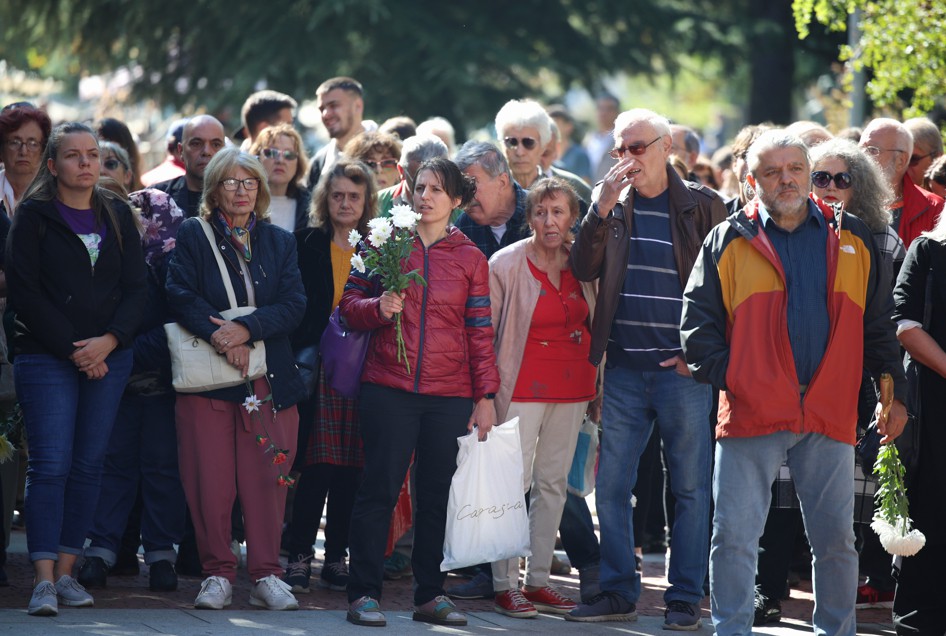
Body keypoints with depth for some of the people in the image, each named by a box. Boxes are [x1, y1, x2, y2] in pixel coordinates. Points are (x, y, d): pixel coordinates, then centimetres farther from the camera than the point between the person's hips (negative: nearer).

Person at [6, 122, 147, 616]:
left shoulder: (117, 215, 11)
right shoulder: (33, 217, 0)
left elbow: (136, 288, 8)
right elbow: (24, 291, -7)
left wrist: (109, 340, -9)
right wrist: (72, 349, -11)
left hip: (109, 357, 4)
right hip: (46, 357, -4)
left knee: (89, 464, 2)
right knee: (51, 464, -11)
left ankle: (66, 571, 7)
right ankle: (44, 579, -13)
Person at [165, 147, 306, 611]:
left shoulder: (280, 242, 15)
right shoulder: (192, 237, 9)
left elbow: (294, 306, 2)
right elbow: (180, 294, -5)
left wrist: (246, 329, -13)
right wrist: (217, 334, -19)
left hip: (269, 376, 2)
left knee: (266, 477, -2)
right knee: (210, 479, -4)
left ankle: (266, 575, 3)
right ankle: (217, 573, 4)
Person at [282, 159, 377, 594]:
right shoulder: (307, 245, 5)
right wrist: (299, 359, -7)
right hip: (316, 368, -2)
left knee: (349, 468, 3)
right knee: (315, 464, -6)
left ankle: (337, 558, 9)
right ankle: (299, 556, -1)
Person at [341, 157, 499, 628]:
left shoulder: (470, 259, 8)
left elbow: (480, 333, 8)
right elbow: (349, 305, 9)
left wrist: (485, 397, 4)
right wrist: (378, 307, -13)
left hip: (450, 395, 1)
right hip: (389, 390, -1)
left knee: (439, 496, 2)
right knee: (380, 488, -4)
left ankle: (430, 594, 10)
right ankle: (364, 593, 0)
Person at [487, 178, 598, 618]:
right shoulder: (507, 264, -8)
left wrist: (597, 388, 12)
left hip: (571, 385, 5)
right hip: (524, 385, -5)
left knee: (554, 483, 7)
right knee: (514, 480, -9)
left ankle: (538, 579, 14)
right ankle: (505, 585, -6)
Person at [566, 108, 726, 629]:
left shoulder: (702, 206, 1)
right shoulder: (610, 201, 10)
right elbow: (585, 270, 0)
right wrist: (603, 209, -12)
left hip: (682, 370, -3)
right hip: (624, 368, 3)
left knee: (690, 487, 1)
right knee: (611, 484, 4)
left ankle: (685, 599, 7)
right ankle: (618, 591, 13)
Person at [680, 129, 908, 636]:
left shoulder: (851, 239, 11)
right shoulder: (729, 242, 6)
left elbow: (879, 324, 14)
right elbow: (697, 322, 5)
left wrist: (894, 393, 10)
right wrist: (725, 376, -6)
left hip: (830, 418, 2)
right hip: (751, 417, -1)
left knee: (836, 538, 6)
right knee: (734, 537, -4)